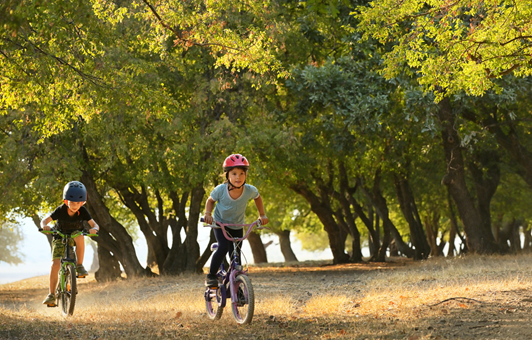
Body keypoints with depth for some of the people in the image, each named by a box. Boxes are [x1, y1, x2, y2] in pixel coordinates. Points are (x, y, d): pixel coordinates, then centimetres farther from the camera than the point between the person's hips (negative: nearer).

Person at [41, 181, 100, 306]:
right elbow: (44, 220, -23)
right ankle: (51, 295, -14)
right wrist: (45, 226, -47)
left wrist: (94, 229, -47)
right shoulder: (60, 210, -22)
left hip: (75, 236, 1)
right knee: (55, 264, -19)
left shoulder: (82, 211, -20)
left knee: (80, 237, -37)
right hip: (60, 238, -1)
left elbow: (95, 225, -23)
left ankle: (79, 266, -22)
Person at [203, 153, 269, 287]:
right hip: (220, 223, -3)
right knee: (223, 247, -25)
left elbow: (257, 198, 3)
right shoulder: (220, 190, -26)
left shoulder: (250, 190, -22)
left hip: (237, 226, 3)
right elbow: (210, 200, -4)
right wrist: (207, 213, -20)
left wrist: (262, 215, -2)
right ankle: (211, 276, -10)